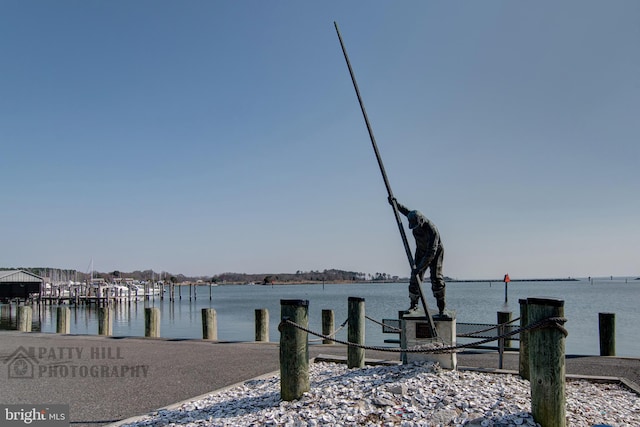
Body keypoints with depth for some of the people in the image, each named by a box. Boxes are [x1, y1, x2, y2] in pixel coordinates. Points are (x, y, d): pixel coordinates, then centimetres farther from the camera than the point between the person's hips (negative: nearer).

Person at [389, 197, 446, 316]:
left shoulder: (432, 230, -36)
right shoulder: (415, 219, -16)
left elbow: (432, 252, -39)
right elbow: (406, 210, 9)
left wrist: (419, 268, -41)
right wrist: (395, 203, -2)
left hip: (435, 253, -6)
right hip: (421, 252, 6)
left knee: (437, 279, -16)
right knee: (415, 279, -2)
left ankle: (441, 309, -9)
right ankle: (414, 305, 11)